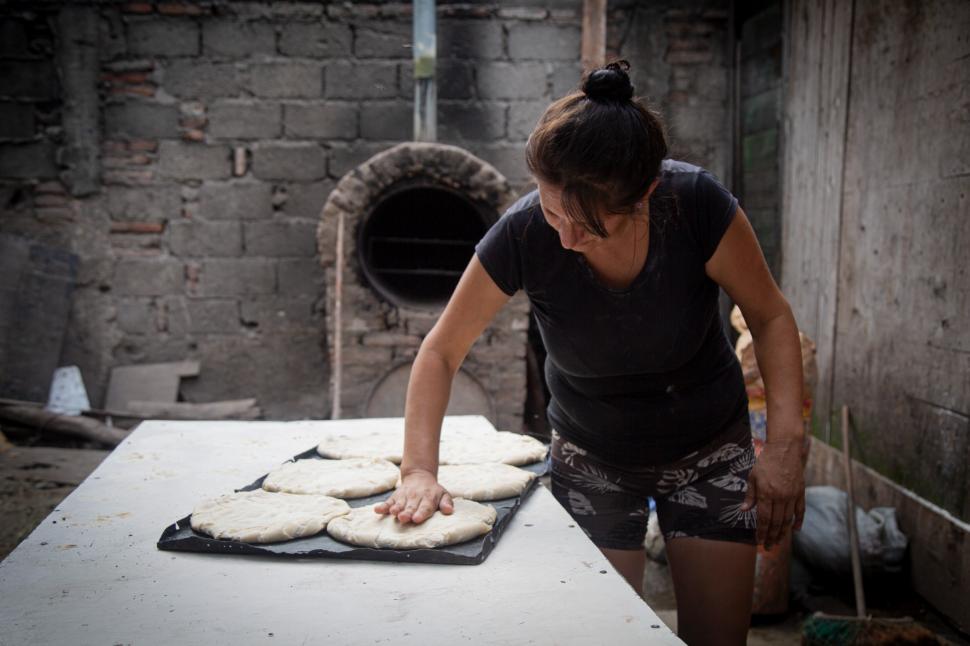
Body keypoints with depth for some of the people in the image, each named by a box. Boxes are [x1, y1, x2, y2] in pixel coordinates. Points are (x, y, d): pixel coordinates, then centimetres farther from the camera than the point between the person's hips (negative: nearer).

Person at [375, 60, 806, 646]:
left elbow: (771, 317, -13)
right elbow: (441, 352, -15)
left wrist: (785, 444, -22)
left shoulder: (698, 205, -27)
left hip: (710, 451, 0)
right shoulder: (523, 234, -26)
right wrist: (420, 471, -26)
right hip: (592, 459, 0)